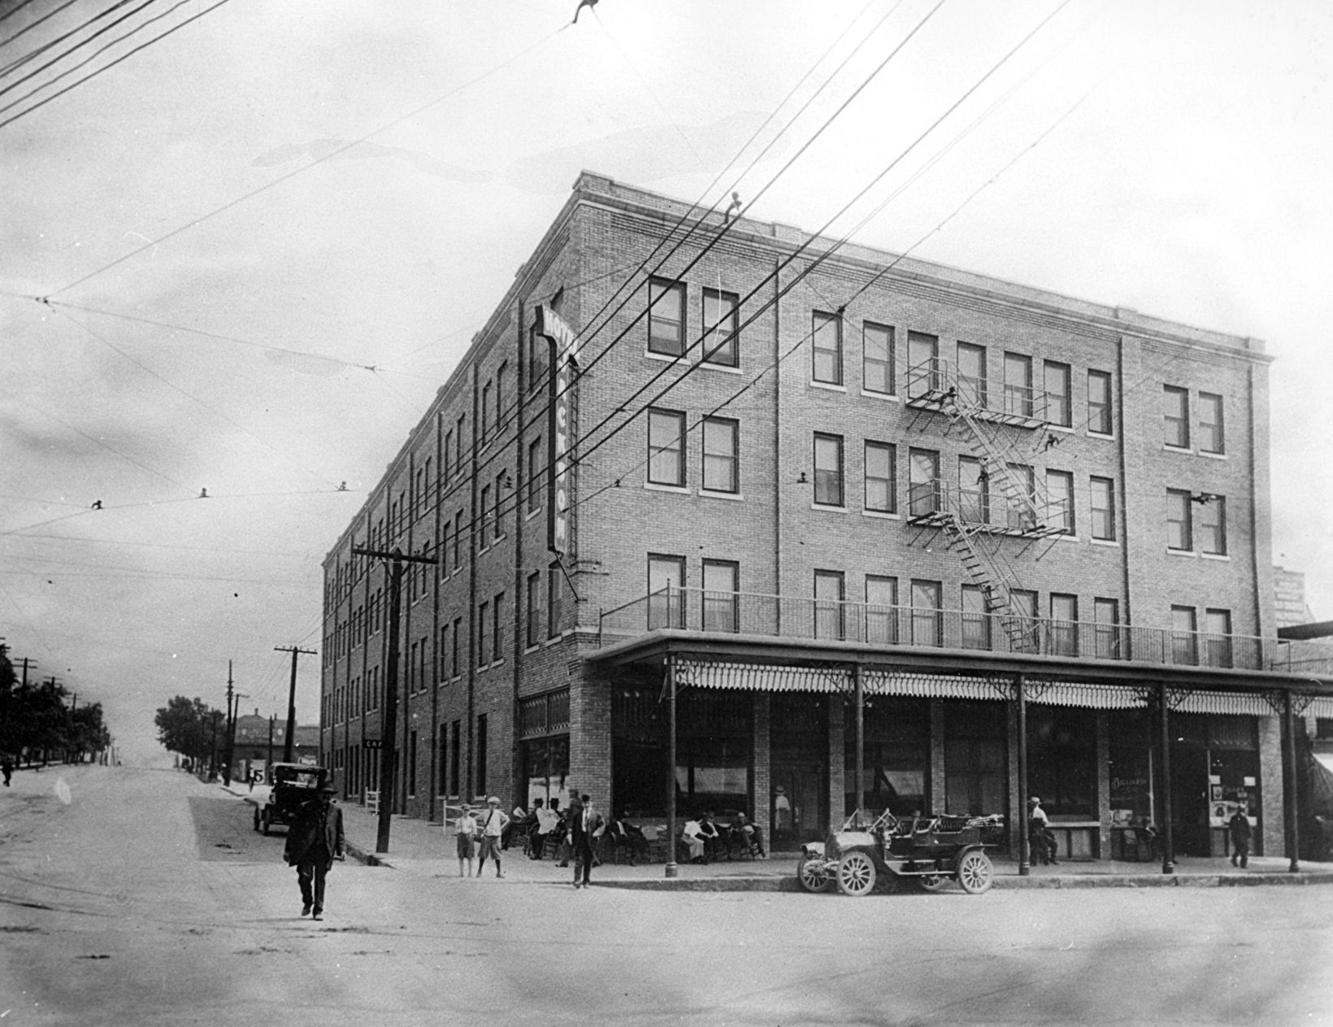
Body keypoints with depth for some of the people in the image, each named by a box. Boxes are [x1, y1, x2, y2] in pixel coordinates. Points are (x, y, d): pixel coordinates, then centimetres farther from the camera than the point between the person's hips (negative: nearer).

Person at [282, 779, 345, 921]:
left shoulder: (336, 810, 8)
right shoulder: (305, 807, 2)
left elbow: (339, 832, 13)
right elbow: (294, 829, 5)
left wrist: (339, 851, 7)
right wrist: (288, 849, 3)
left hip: (324, 850, 1)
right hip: (306, 848, -1)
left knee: (320, 880, 3)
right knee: (305, 877, -7)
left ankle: (318, 910, 13)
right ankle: (307, 902, 20)